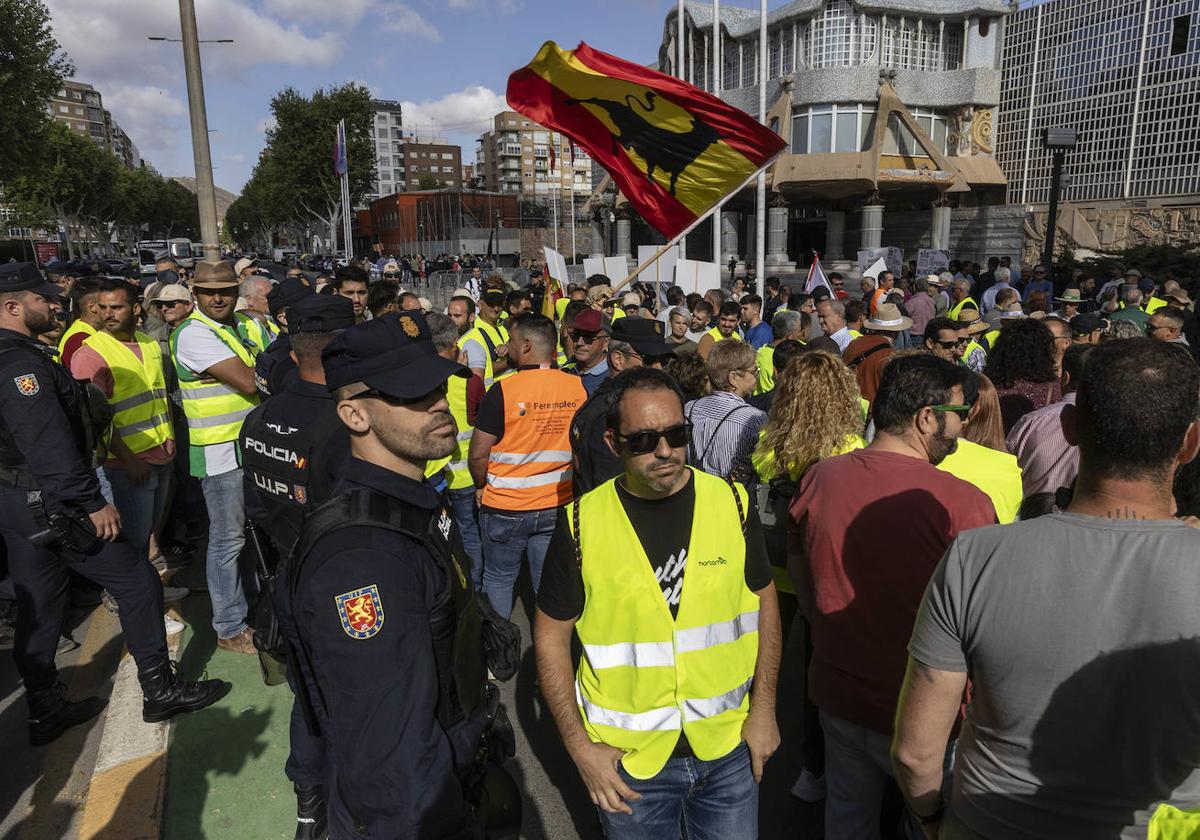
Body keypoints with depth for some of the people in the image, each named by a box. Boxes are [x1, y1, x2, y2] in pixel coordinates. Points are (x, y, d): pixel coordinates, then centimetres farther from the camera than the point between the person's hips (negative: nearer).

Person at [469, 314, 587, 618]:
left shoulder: (503, 391, -18)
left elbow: (478, 455, -14)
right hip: (558, 505, 3)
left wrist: (482, 487, 5)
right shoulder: (579, 387, -6)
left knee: (498, 578, 17)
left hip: (505, 509, -3)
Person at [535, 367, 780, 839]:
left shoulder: (731, 503, -8)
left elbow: (764, 603, 4)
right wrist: (580, 747, -8)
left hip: (729, 747, 2)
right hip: (627, 757, -1)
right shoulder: (582, 524, -13)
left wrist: (763, 709, 1)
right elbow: (551, 636, -5)